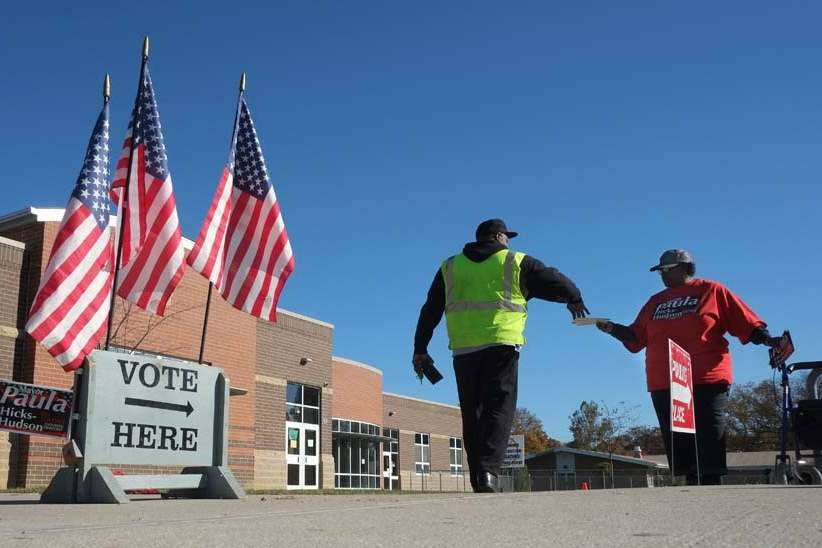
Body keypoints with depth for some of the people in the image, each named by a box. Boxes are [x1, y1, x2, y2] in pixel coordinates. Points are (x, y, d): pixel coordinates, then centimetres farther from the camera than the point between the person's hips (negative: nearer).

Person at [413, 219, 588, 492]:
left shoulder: (450, 267, 18)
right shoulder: (516, 262, 9)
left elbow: (429, 311, 17)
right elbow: (558, 283, 12)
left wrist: (420, 350, 21)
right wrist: (575, 300, 32)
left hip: (463, 350, 3)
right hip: (501, 344, -3)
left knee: (471, 413, 10)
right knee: (498, 408, -4)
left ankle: (478, 478, 9)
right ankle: (488, 471, -20)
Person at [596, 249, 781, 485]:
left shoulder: (712, 291, 6)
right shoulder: (655, 302, 20)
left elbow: (747, 323, 2)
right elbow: (635, 338, 19)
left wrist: (767, 339, -13)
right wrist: (612, 329, 4)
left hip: (707, 383, -5)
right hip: (664, 388, 5)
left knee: (709, 445, -6)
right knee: (679, 448, 5)